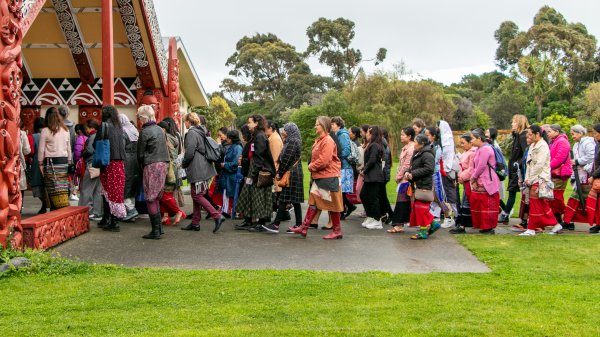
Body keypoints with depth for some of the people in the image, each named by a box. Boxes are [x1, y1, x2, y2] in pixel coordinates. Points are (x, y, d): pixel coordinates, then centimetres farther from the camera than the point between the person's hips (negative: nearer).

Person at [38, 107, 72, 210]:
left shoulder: (46, 131, -5)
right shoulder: (66, 130, 9)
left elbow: (41, 150, -4)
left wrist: (41, 163, 4)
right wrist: (69, 163, 20)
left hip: (51, 163, -4)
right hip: (64, 162, 4)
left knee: (54, 190, -3)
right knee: (63, 189, 6)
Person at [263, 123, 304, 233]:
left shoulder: (292, 142, -12)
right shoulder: (295, 141, 18)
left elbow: (286, 159, -17)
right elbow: (283, 158, 18)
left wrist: (279, 173, -11)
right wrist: (280, 172, 13)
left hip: (291, 174, -10)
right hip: (296, 174, 10)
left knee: (283, 200, -8)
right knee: (295, 201, 8)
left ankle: (276, 224, -6)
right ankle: (299, 225, 8)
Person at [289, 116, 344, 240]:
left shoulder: (328, 141, -16)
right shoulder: (318, 140, 13)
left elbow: (324, 161, -24)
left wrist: (312, 167, -9)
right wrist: (312, 166, 4)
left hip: (328, 177, -10)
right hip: (319, 177, 10)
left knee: (331, 204, 1)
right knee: (313, 201, 10)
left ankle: (337, 231, 12)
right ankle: (304, 228, 13)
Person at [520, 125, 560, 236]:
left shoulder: (543, 146, -12)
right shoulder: (532, 146, 15)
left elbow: (539, 165, -18)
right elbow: (529, 164, 14)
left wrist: (530, 180, -14)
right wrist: (527, 179, 4)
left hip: (540, 180, -9)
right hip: (533, 180, 9)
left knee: (535, 205, -5)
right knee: (542, 205, 12)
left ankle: (531, 229, 0)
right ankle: (555, 225, 20)